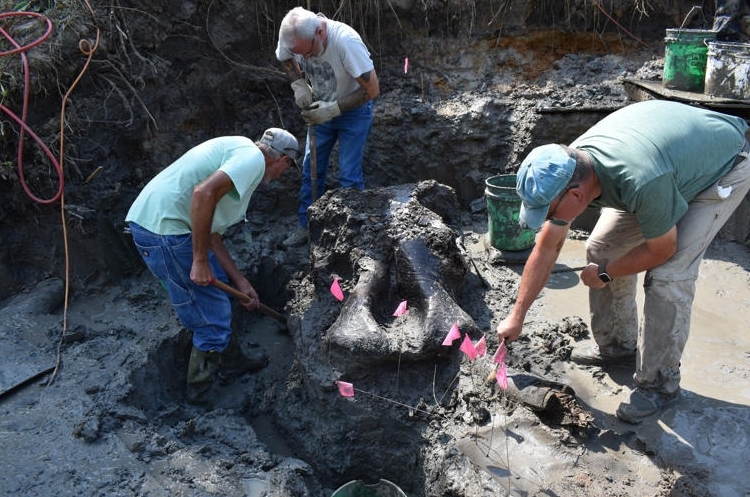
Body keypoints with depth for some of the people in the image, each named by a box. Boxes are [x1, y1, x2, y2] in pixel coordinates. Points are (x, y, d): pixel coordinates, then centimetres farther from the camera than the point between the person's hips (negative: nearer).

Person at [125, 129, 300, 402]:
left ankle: (226, 361, 40)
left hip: (149, 219, 10)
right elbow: (203, 193, -26)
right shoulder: (253, 157, -7)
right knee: (212, 316, 3)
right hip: (163, 229, -10)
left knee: (218, 283, 25)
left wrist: (240, 281, 21)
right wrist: (200, 261, -19)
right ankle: (202, 389, 23)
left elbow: (211, 231, 21)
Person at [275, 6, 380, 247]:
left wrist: (334, 109, -31)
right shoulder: (292, 38, -21)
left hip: (353, 110, -5)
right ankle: (307, 227, 22)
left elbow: (372, 89, -30)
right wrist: (298, 84, -14)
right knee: (311, 169, 8)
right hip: (321, 108, 5)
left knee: (349, 176, -5)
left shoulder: (346, 41, -36)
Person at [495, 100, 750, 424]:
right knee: (602, 248, 0)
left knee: (668, 274, -18)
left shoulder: (642, 181, -44)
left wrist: (604, 274, -9)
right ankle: (617, 344, 20)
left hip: (724, 168, -6)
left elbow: (662, 249, -24)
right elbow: (546, 248, -9)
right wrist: (516, 317, -3)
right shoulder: (565, 170, -21)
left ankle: (659, 383, -1)